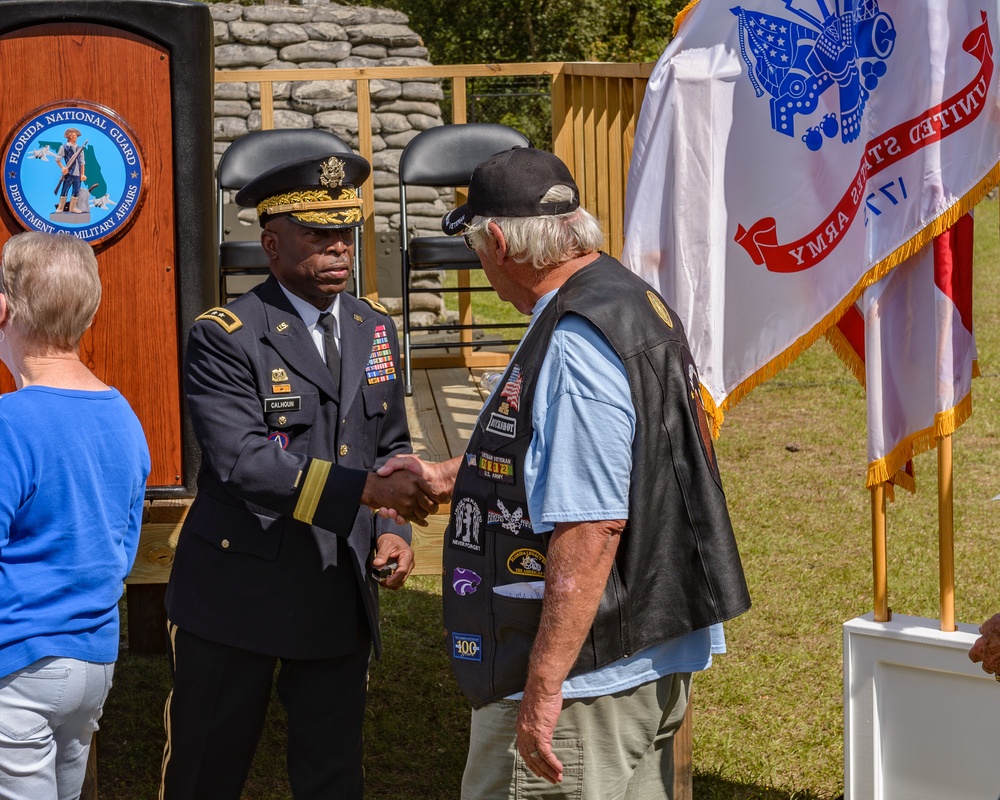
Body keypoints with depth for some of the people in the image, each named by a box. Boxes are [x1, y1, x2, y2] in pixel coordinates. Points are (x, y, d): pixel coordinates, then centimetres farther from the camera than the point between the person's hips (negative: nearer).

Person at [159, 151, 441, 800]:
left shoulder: (375, 330, 10)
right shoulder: (226, 339, -12)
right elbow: (244, 461, -24)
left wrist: (393, 528, -1)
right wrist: (366, 490, -32)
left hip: (341, 598, 5)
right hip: (238, 597, -5)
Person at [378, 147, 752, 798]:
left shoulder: (574, 345, -22)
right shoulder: (635, 300, 11)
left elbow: (591, 529, -27)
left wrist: (543, 687, -25)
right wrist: (448, 477, 36)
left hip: (581, 677, -11)